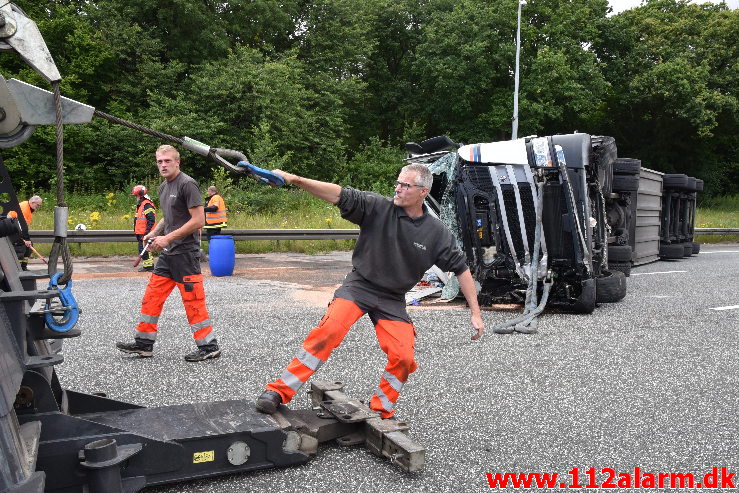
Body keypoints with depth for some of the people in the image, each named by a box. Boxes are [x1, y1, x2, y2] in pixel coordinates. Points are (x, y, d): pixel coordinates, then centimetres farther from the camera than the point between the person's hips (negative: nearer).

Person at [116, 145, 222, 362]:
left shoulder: (187, 184, -11)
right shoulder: (164, 187, 16)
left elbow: (198, 220, -17)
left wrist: (168, 238, -17)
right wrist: (154, 233, 10)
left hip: (185, 254, -9)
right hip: (167, 254, 9)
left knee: (193, 301, -5)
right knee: (151, 297, 10)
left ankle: (209, 346, 4)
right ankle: (143, 343, 20)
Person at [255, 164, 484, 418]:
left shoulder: (437, 232, -4)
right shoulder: (378, 207, -11)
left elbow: (461, 268, 3)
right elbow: (340, 195, -21)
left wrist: (475, 313, 2)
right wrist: (295, 179, -34)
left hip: (393, 299, 3)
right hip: (359, 285, -2)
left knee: (403, 357, -9)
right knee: (329, 330, -24)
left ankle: (381, 411, 16)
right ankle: (279, 391, -17)